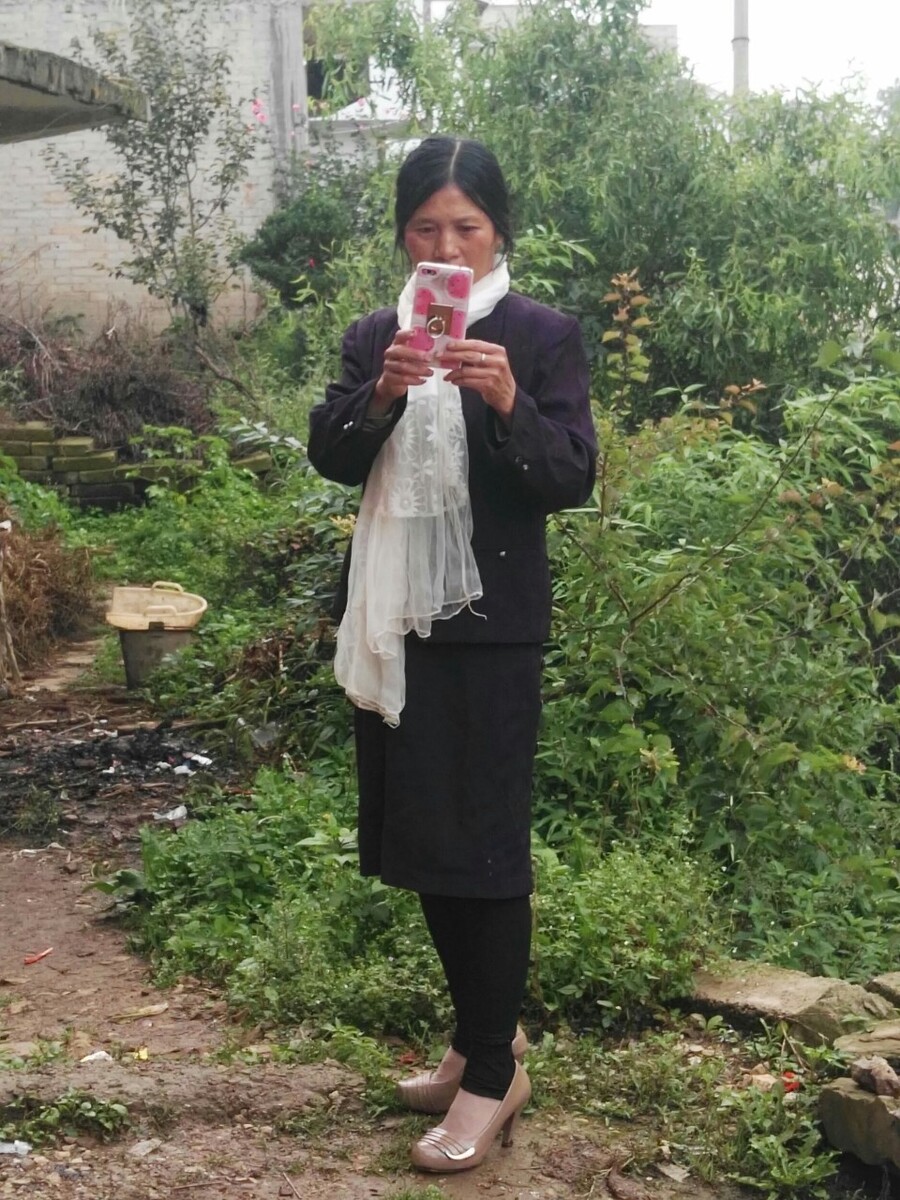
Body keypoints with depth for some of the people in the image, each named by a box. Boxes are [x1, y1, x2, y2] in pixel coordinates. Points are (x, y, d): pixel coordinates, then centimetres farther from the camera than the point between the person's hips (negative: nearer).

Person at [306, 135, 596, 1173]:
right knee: (419, 836, 12)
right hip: (394, 620, 5)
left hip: (490, 624, -5)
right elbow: (329, 457, -1)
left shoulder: (541, 335, -2)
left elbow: (574, 481, -9)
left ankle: (493, 1071, 10)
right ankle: (484, 1030, 30)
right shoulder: (374, 336, 10)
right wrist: (379, 396, -20)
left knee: (482, 843, -2)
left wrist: (510, 403, -27)